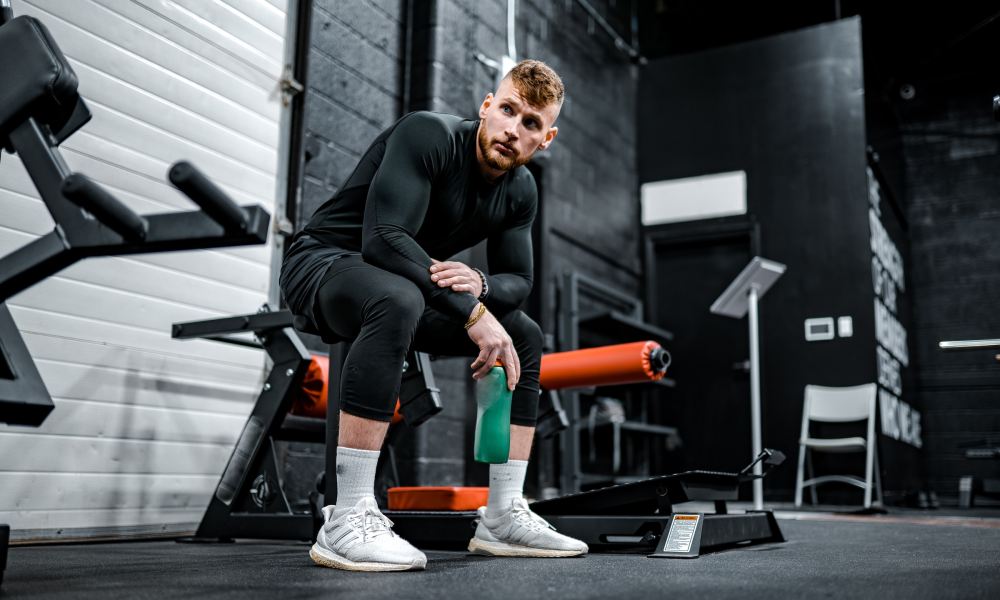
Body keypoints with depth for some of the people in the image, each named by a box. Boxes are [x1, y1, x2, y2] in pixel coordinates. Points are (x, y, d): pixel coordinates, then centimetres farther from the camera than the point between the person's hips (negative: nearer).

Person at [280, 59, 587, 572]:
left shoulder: (521, 192, 0)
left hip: (403, 283, 8)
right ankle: (347, 522, -35)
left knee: (525, 336, 4)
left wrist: (479, 284, -22)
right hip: (322, 261, -8)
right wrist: (472, 312, -33)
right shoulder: (428, 135, -23)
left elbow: (518, 281, 3)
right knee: (397, 299, -41)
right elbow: (384, 239, -33)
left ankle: (503, 516, 4)